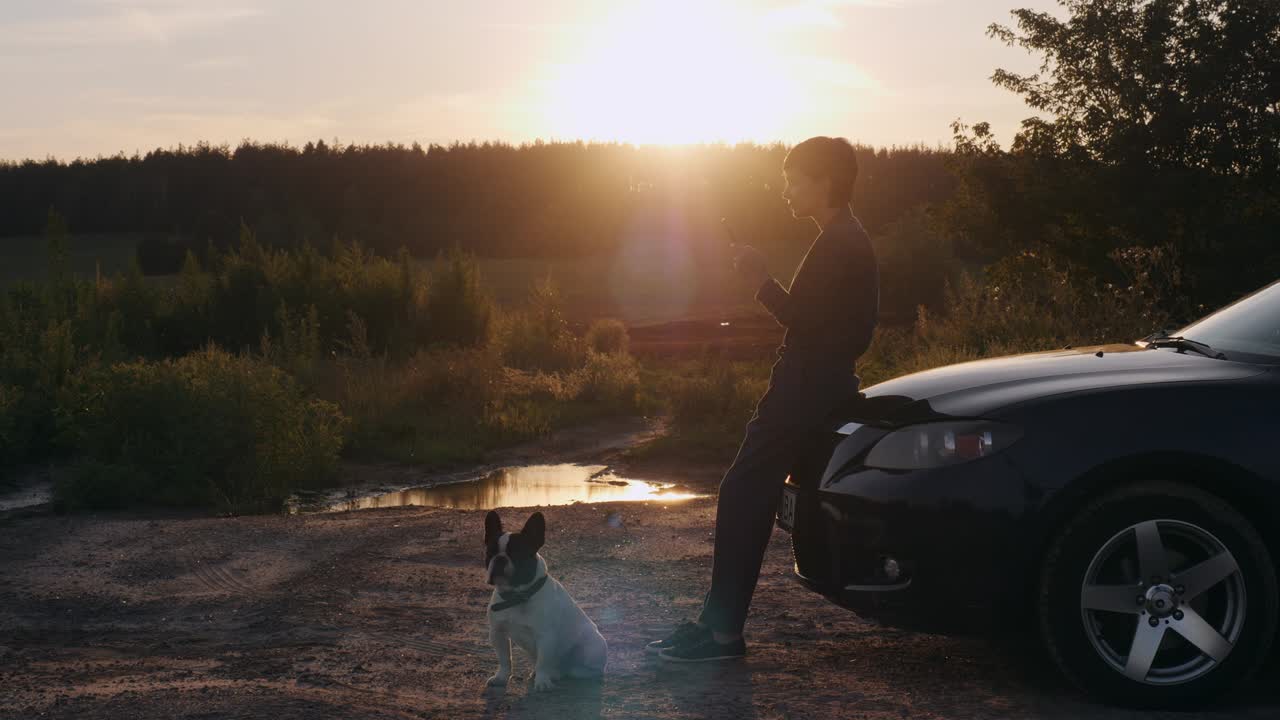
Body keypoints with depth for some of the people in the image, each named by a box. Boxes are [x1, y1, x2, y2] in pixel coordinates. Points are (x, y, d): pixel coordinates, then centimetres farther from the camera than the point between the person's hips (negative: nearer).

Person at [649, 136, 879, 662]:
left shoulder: (838, 244, -15)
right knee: (747, 498, 13)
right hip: (812, 388, 11)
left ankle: (722, 631, -10)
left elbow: (809, 322, -21)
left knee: (743, 496, -11)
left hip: (807, 394, -11)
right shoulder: (845, 240, 19)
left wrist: (761, 281, -12)